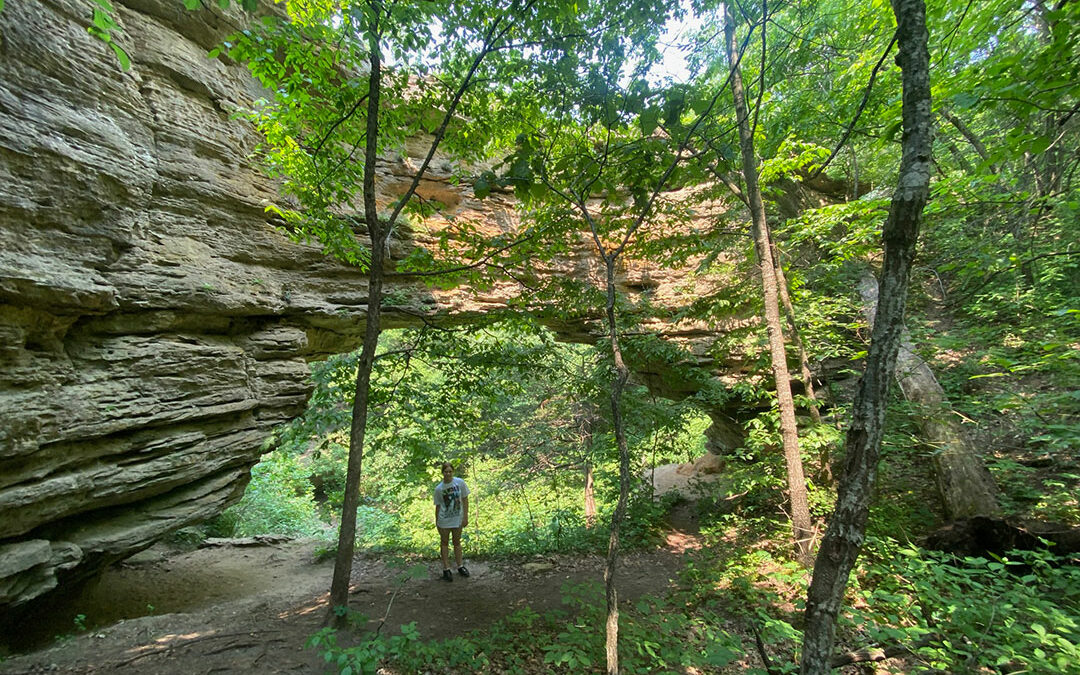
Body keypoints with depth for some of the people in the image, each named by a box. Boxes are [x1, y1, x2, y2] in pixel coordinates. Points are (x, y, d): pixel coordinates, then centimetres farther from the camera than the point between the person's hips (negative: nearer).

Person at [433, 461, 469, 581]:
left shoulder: (460, 483, -12)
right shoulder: (438, 488, -12)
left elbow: (465, 500, -5)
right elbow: (438, 506, -3)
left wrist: (465, 517, -5)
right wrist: (437, 522, 2)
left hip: (457, 519, 1)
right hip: (444, 520, -1)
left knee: (457, 542, 17)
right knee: (444, 543, 13)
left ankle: (460, 566, 31)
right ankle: (446, 569, 25)